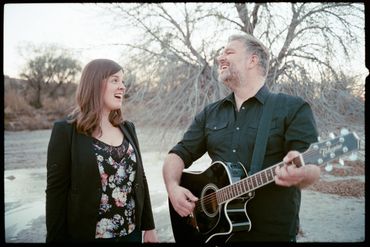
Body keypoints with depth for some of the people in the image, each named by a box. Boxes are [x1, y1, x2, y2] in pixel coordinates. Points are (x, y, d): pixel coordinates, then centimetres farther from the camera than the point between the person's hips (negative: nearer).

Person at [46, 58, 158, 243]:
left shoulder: (128, 128, 6)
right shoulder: (66, 130, -10)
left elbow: (140, 180, 8)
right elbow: (56, 191, -12)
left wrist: (149, 227, 8)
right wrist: (56, 238, -13)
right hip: (86, 236, -5)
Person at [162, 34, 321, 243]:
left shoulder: (293, 108, -6)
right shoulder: (210, 114, 9)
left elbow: (313, 165, -14)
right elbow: (179, 154, 9)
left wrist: (299, 174, -36)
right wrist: (173, 187, -10)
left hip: (272, 233, -4)